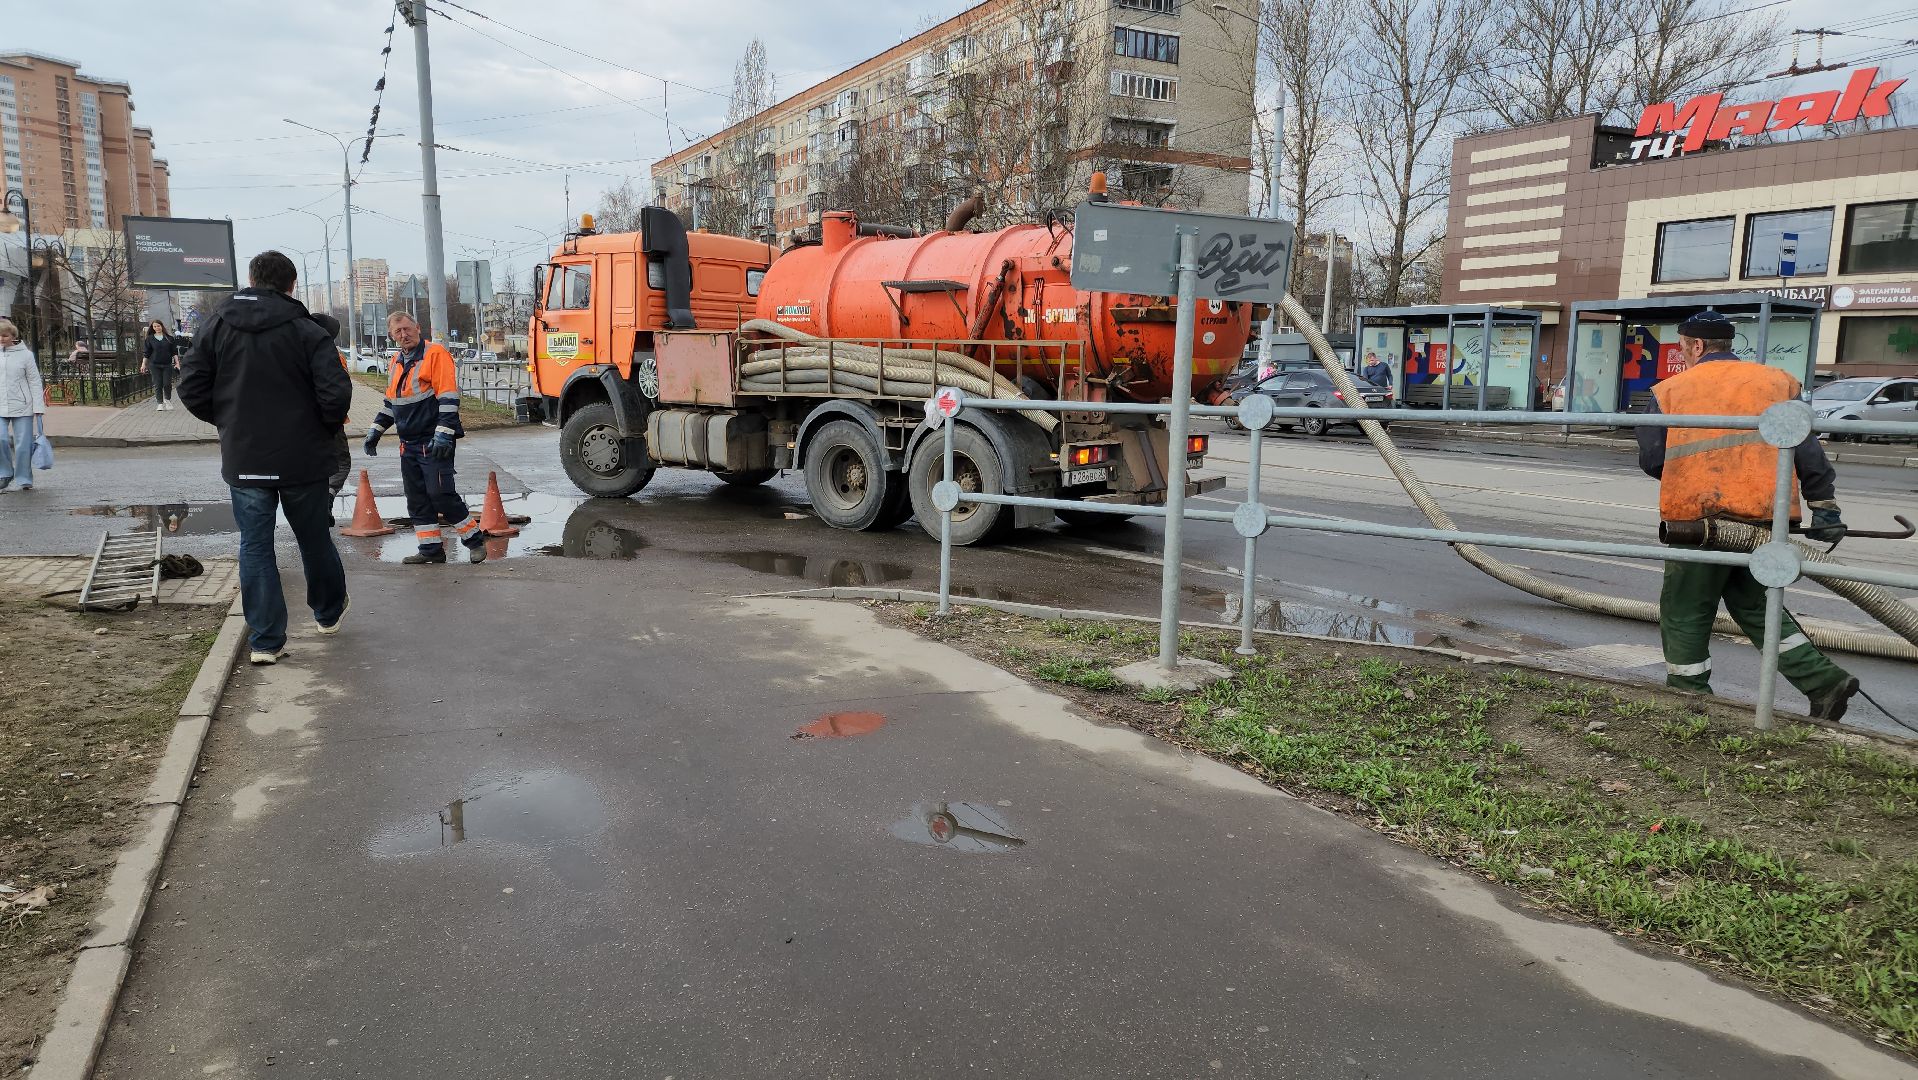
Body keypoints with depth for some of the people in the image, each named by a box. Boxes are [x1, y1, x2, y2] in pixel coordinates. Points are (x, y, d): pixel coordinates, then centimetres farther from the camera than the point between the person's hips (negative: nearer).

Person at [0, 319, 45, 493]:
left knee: (23, 444, 0)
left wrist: (39, 408, -5)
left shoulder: (25, 354, 0)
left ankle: (24, 479, 12)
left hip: (22, 407, -2)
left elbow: (35, 382, 0)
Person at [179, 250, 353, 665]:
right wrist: (326, 429, 2)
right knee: (314, 538, 16)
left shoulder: (217, 326, 0)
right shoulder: (307, 332, -9)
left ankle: (266, 641, 6)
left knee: (255, 547, 7)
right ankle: (329, 612, 36)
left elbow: (191, 387, -1)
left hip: (243, 460, 2)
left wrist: (227, 421, 14)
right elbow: (336, 394, -17)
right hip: (302, 459, -1)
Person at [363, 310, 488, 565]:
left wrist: (443, 433, -23)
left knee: (441, 494, -11)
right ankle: (431, 549, 14)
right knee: (416, 499, 7)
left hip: (434, 442, -8)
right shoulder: (397, 362, 17)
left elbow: (448, 397, -17)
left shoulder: (435, 353, -9)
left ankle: (474, 539, 3)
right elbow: (391, 401, 28)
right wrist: (376, 430, 23)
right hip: (408, 444, 8)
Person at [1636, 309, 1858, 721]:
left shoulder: (1670, 391, 1)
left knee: (1684, 612, 8)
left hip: (1699, 518, -4)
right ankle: (1824, 681, 14)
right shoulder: (1775, 382, 10)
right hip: (1765, 518, 5)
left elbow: (1651, 460, 0)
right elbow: (1808, 451, 6)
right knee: (1753, 604, 21)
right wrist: (1824, 507, 10)